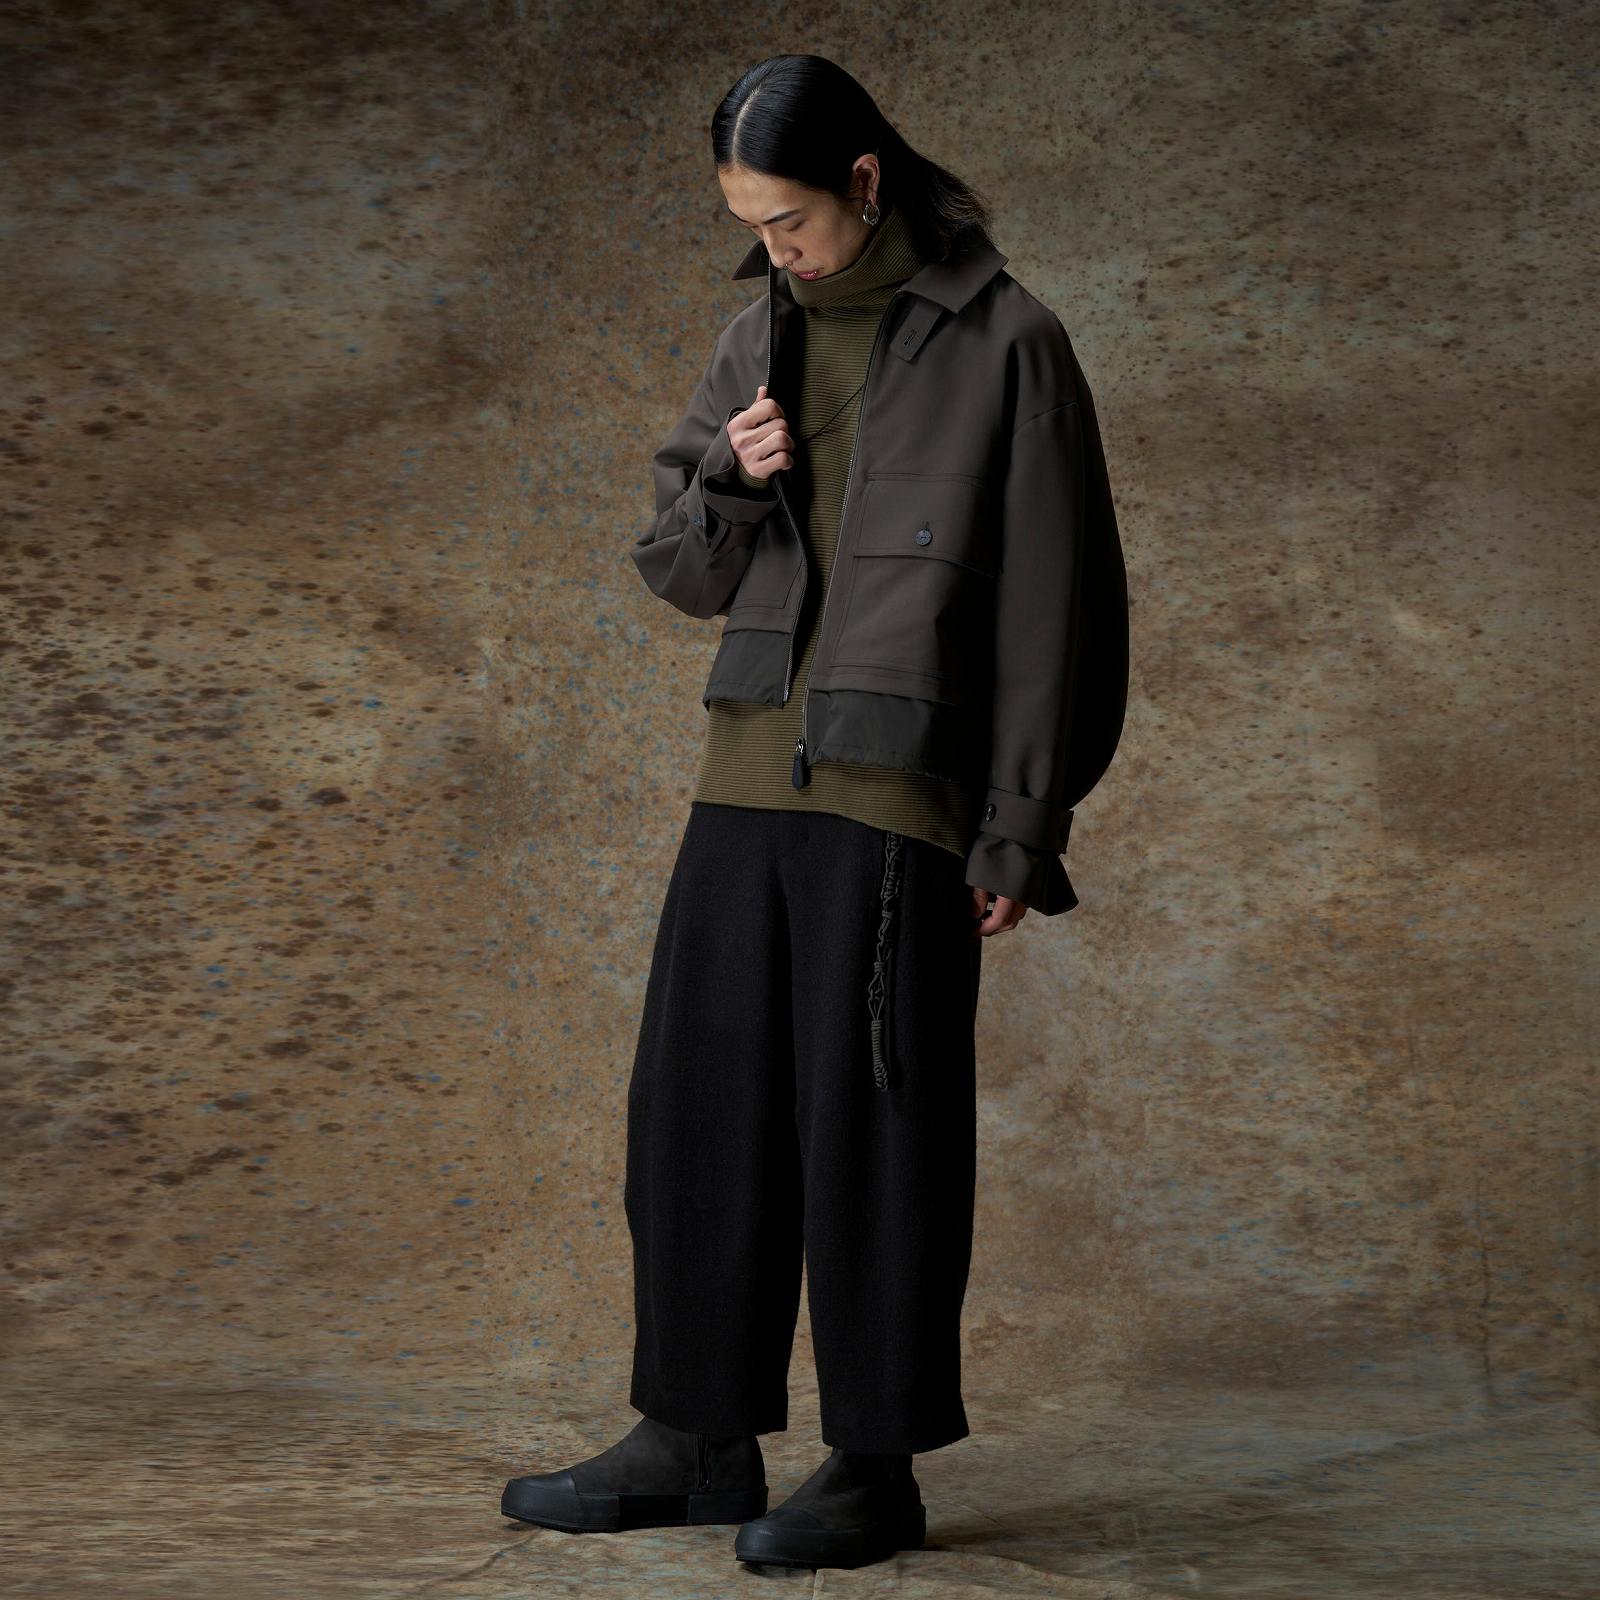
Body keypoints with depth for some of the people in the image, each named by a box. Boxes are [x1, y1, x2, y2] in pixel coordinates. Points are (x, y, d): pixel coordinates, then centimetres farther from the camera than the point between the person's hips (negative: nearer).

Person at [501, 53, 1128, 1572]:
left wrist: (1022, 832, -9)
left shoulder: (1002, 345, -5)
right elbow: (677, 570, 17)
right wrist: (726, 482, -5)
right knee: (698, 1098, 8)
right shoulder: (759, 340, 13)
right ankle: (698, 1438, 21)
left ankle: (878, 1468, 11)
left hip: (899, 787, -6)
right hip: (748, 769, 6)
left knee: (873, 1117, -1)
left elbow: (1054, 603, -6)